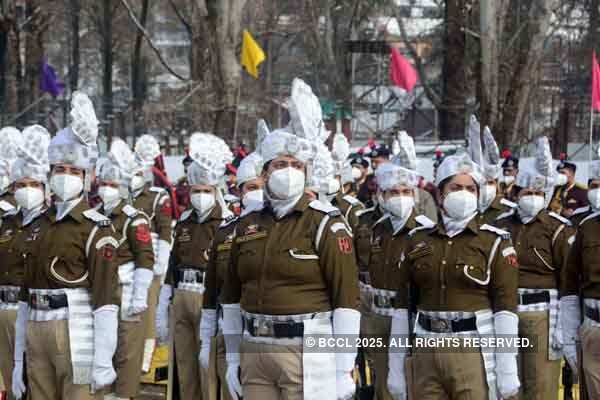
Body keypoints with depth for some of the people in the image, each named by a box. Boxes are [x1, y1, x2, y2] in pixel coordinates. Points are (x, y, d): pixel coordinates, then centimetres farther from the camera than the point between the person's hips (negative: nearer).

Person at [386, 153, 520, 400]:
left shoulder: (495, 243, -1)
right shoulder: (417, 241, 9)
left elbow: (505, 308, -6)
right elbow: (402, 306, 10)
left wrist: (507, 371, -11)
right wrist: (395, 368, 7)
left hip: (474, 353, -3)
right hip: (426, 354, 3)